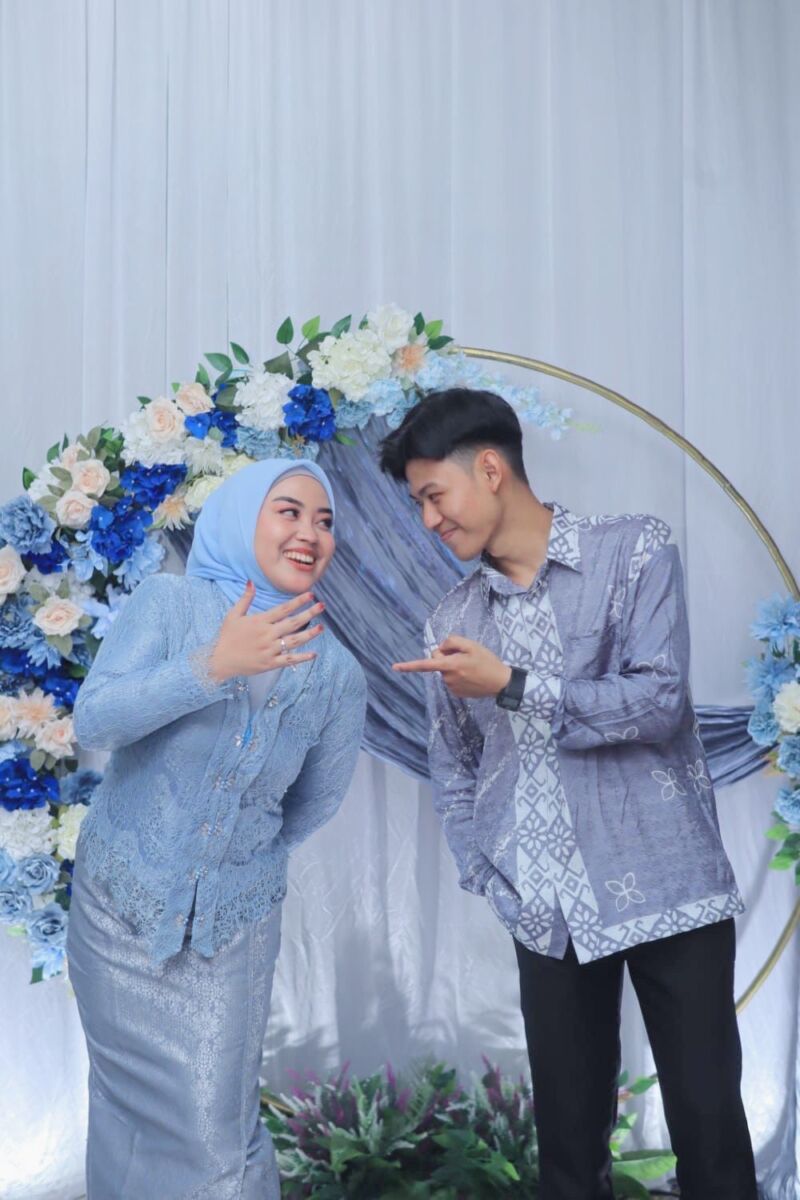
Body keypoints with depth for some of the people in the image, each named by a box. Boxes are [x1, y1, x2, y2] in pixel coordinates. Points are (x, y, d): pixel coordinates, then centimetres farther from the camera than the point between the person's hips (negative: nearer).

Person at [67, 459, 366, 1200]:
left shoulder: (337, 676, -7)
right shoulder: (171, 604, -11)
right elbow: (93, 720, -22)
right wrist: (212, 666, -32)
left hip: (234, 926, 1)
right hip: (119, 905, 0)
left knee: (217, 1134, 1)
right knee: (132, 1112, 13)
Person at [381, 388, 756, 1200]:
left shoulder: (635, 551, -3)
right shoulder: (451, 621, 9)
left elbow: (660, 700, -13)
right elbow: (453, 771, 15)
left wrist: (514, 687, -15)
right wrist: (488, 880, 3)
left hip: (668, 888, -3)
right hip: (548, 915, 3)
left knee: (709, 1124, 4)